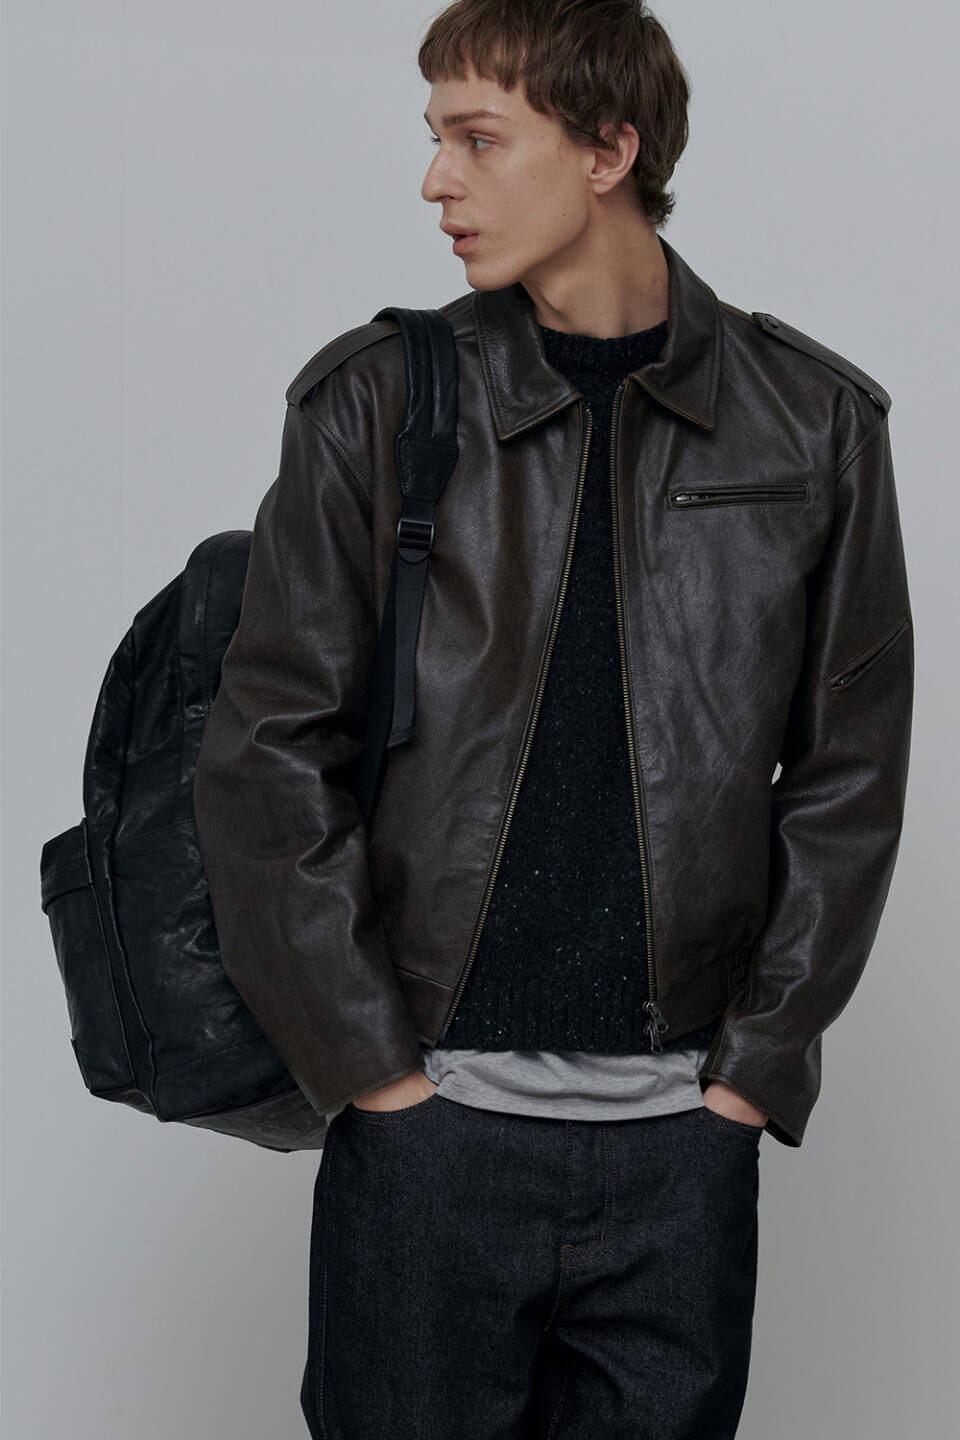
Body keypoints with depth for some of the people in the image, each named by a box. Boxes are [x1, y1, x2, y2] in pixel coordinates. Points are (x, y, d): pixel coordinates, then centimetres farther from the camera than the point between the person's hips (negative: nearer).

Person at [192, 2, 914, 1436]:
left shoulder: (812, 424, 4)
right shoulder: (373, 403, 1)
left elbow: (849, 769, 6)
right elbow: (267, 752, -1)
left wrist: (758, 1063, 0)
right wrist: (370, 1063, -6)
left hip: (684, 1136, 1)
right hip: (428, 1123, -1)